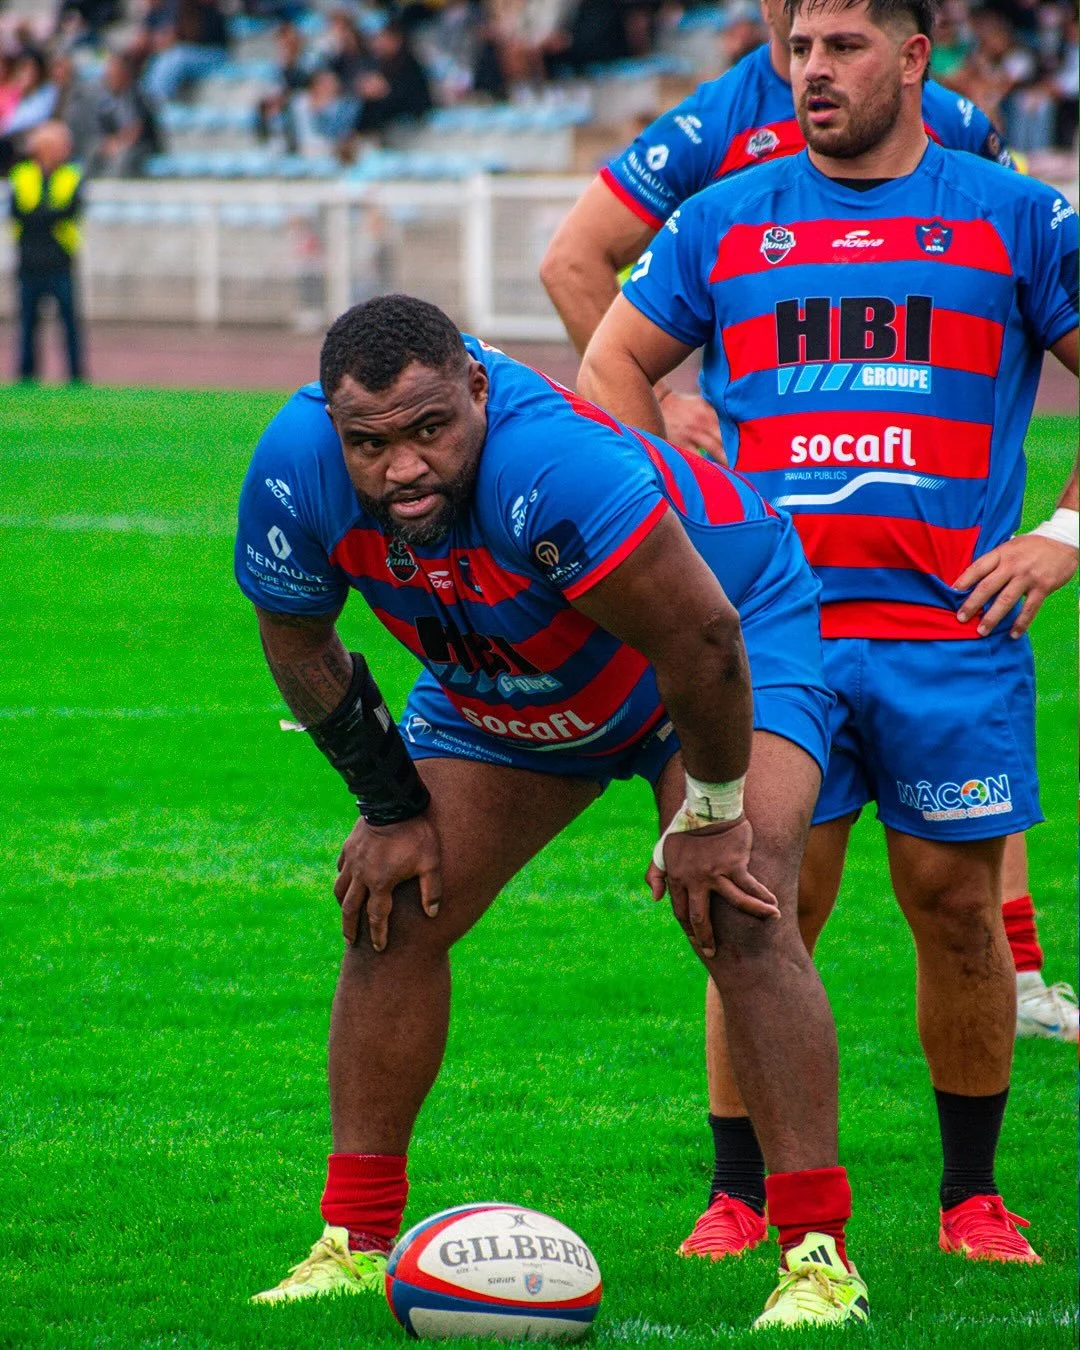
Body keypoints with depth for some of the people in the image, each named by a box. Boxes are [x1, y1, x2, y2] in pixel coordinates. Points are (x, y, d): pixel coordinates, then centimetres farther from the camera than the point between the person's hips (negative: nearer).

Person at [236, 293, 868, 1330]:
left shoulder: (548, 464, -45)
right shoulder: (295, 469, -26)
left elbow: (700, 640, -36)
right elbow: (298, 642, -5)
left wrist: (708, 816, -24)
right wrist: (393, 806, -4)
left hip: (735, 631, -6)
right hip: (501, 689, 6)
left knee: (738, 916, -23)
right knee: (390, 912, -3)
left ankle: (819, 1257, -20)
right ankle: (355, 1244, 9)